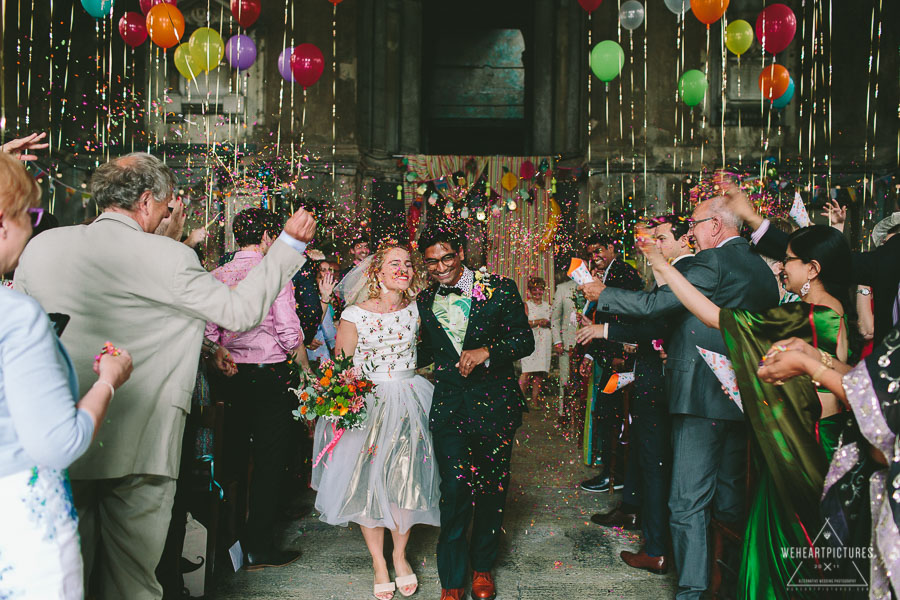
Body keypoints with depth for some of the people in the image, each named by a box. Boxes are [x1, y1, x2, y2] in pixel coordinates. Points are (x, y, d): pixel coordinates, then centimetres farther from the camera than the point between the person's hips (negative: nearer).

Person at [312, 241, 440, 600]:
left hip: (409, 404, 2)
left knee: (406, 481, 4)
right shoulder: (354, 316, -10)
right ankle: (378, 561, 25)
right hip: (366, 404, -2)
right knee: (369, 483, 6)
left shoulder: (415, 310, -1)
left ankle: (400, 554, 27)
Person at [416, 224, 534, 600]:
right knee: (455, 490, -6)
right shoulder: (424, 301, 7)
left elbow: (525, 341, -6)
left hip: (494, 403, -1)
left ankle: (482, 568, 33)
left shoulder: (499, 290, -3)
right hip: (448, 408, 1)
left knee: (492, 489, 11)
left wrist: (486, 351, -21)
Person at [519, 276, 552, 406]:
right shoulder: (526, 305, 4)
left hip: (544, 341, 4)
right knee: (527, 372, -13)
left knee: (540, 373, -1)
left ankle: (534, 401, 4)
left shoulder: (547, 306, 17)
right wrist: (539, 321, -12)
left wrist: (547, 323, -4)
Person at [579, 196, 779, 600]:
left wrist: (602, 293, -1)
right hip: (743, 396, 9)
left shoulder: (712, 263, -13)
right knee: (731, 498, 19)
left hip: (702, 396, -9)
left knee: (688, 501, -3)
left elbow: (653, 304, -16)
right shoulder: (761, 268, 13)